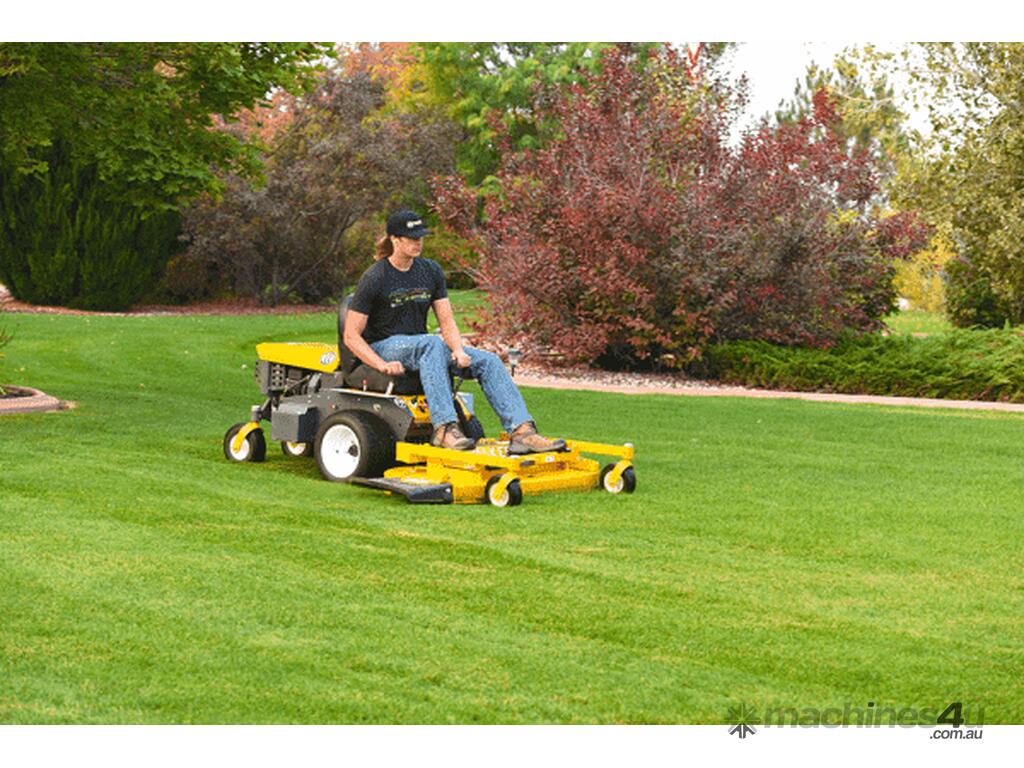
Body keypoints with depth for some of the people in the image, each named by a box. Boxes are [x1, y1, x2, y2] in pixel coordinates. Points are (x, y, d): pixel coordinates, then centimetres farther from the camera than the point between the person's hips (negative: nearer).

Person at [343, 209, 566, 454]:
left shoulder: (430, 271, 8)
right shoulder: (374, 279, -9)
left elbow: (447, 321, 6)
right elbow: (351, 336, -11)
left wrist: (458, 350, -15)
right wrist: (382, 365, -24)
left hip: (421, 347, 6)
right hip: (383, 347, -6)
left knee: (488, 360, -15)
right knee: (431, 344, -38)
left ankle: (522, 432, -29)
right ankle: (444, 429, -48)